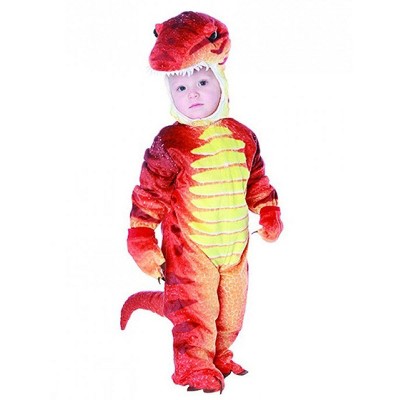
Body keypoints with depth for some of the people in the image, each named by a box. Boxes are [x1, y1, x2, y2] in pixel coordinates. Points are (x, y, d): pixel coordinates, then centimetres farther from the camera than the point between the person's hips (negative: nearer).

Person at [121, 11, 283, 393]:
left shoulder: (243, 138, 1)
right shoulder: (169, 145, -14)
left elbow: (257, 181, 16)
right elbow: (150, 192, -12)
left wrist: (269, 214, 18)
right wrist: (142, 239, -13)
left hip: (235, 249, 5)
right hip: (189, 251, -5)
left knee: (231, 311, 17)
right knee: (194, 309, -5)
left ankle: (220, 357, 36)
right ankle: (195, 368, 8)